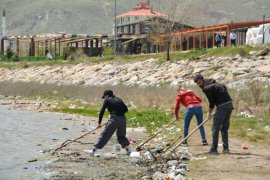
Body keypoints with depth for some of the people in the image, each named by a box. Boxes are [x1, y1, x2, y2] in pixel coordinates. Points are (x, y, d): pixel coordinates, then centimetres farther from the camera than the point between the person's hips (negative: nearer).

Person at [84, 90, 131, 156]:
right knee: (121, 136, 24)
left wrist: (99, 123, 5)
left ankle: (93, 150, -4)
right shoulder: (118, 99, 20)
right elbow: (126, 109, 19)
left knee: (105, 135, -4)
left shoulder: (107, 100, 5)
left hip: (114, 119, -5)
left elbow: (102, 111, 1)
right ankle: (129, 151, 24)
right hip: (122, 119, 5)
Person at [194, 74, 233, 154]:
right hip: (230, 104, 9)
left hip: (222, 106, -9)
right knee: (224, 128, 17)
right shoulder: (215, 83, 19)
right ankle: (226, 148, 16)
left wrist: (209, 113, 8)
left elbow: (212, 102, -7)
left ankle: (214, 149, 2)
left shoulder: (207, 88, -8)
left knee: (215, 129, 1)